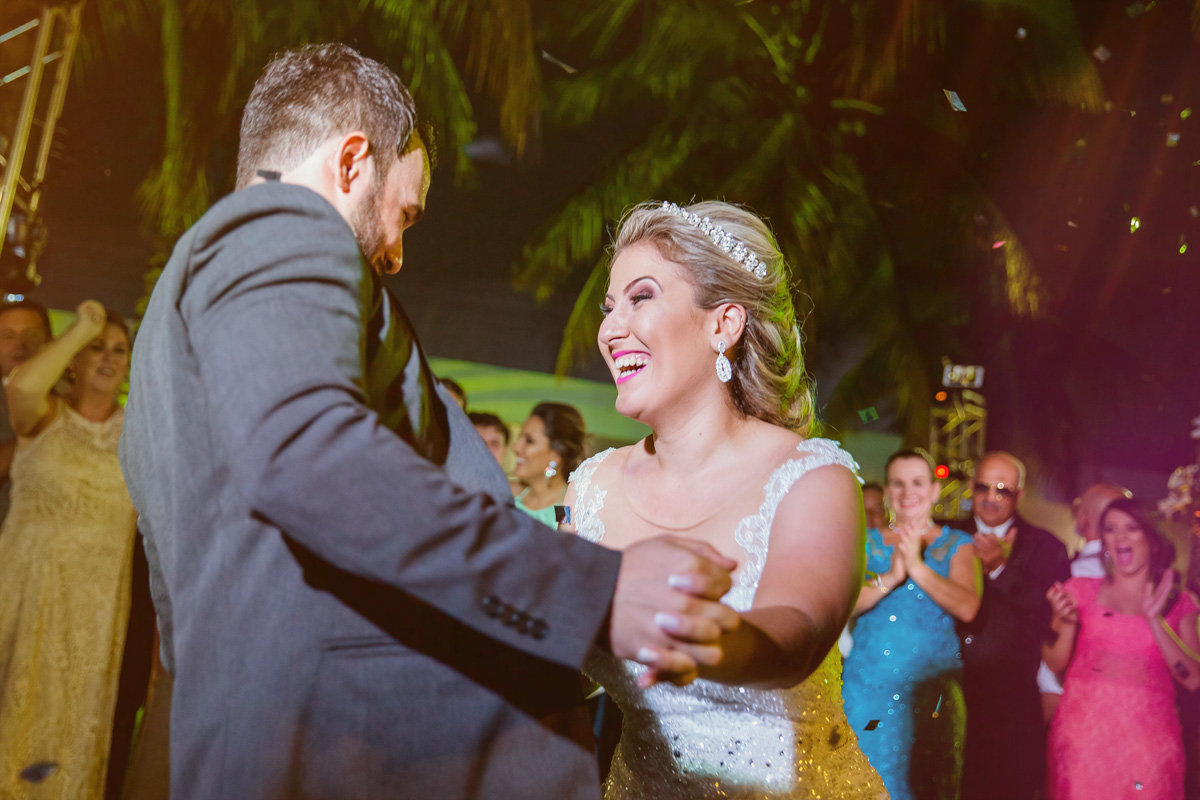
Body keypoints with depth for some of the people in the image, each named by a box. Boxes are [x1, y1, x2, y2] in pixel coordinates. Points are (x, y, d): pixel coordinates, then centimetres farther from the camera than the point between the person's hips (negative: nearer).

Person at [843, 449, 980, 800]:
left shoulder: (957, 545, 7)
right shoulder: (867, 542, 10)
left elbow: (968, 608, -10)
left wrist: (917, 566, -19)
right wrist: (890, 577, -17)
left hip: (932, 690, -1)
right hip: (869, 688, 1)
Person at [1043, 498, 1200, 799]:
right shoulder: (1081, 590, 7)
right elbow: (1055, 664, 3)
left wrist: (1154, 619, -10)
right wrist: (1068, 623, -14)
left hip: (1149, 740, 0)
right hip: (1083, 736, 0)